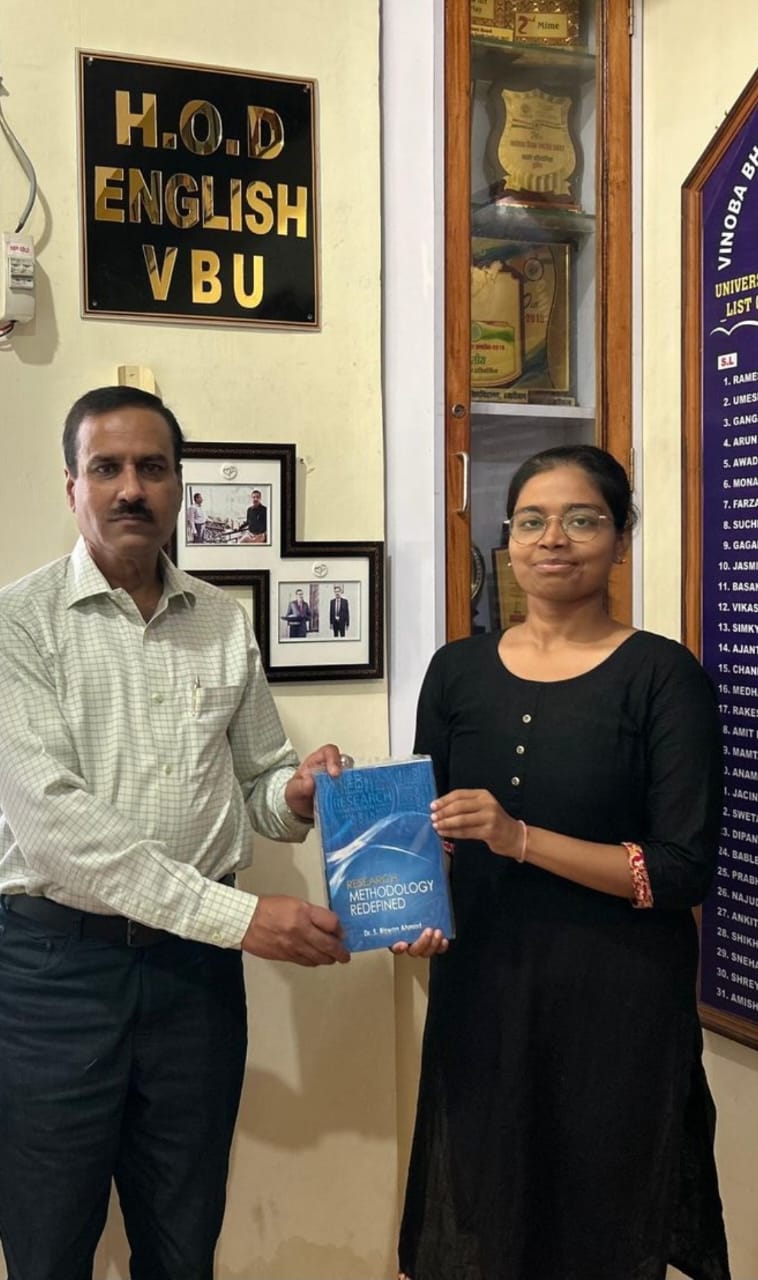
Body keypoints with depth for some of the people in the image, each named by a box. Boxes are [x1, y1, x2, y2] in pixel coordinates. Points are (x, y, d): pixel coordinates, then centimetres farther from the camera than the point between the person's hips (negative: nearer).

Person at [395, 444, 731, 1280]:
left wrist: (521, 838, -21)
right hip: (481, 991, 4)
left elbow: (685, 870, -13)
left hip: (617, 1001, -3)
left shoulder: (662, 675, -8)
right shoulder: (458, 670, 4)